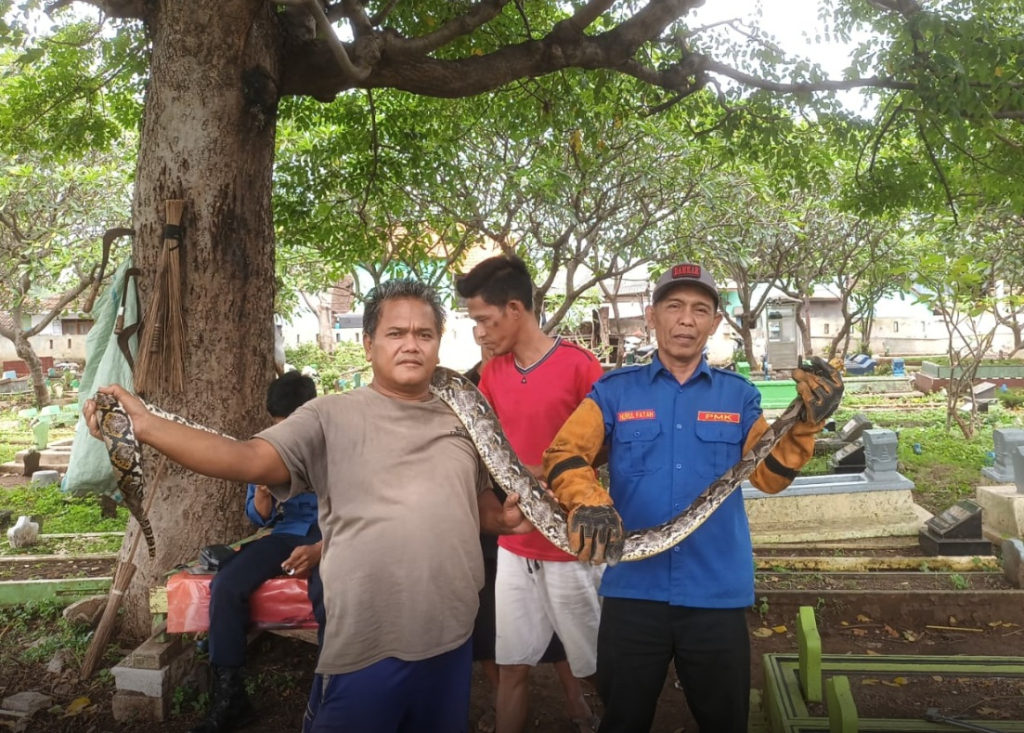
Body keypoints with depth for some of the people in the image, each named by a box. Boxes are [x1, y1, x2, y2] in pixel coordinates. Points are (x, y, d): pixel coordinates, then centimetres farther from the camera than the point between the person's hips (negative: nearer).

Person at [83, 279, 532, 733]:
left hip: (451, 640, 5)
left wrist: (507, 517, -3)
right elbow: (249, 459, -19)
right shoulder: (332, 417, -7)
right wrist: (145, 426, -29)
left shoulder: (461, 421, 7)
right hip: (366, 647, -4)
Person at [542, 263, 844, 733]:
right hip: (633, 590, -1)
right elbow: (563, 453, -11)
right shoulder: (614, 391, -1)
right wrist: (589, 502, -30)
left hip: (718, 593, 2)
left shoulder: (739, 396, 5)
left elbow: (769, 477, 0)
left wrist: (807, 423, -15)